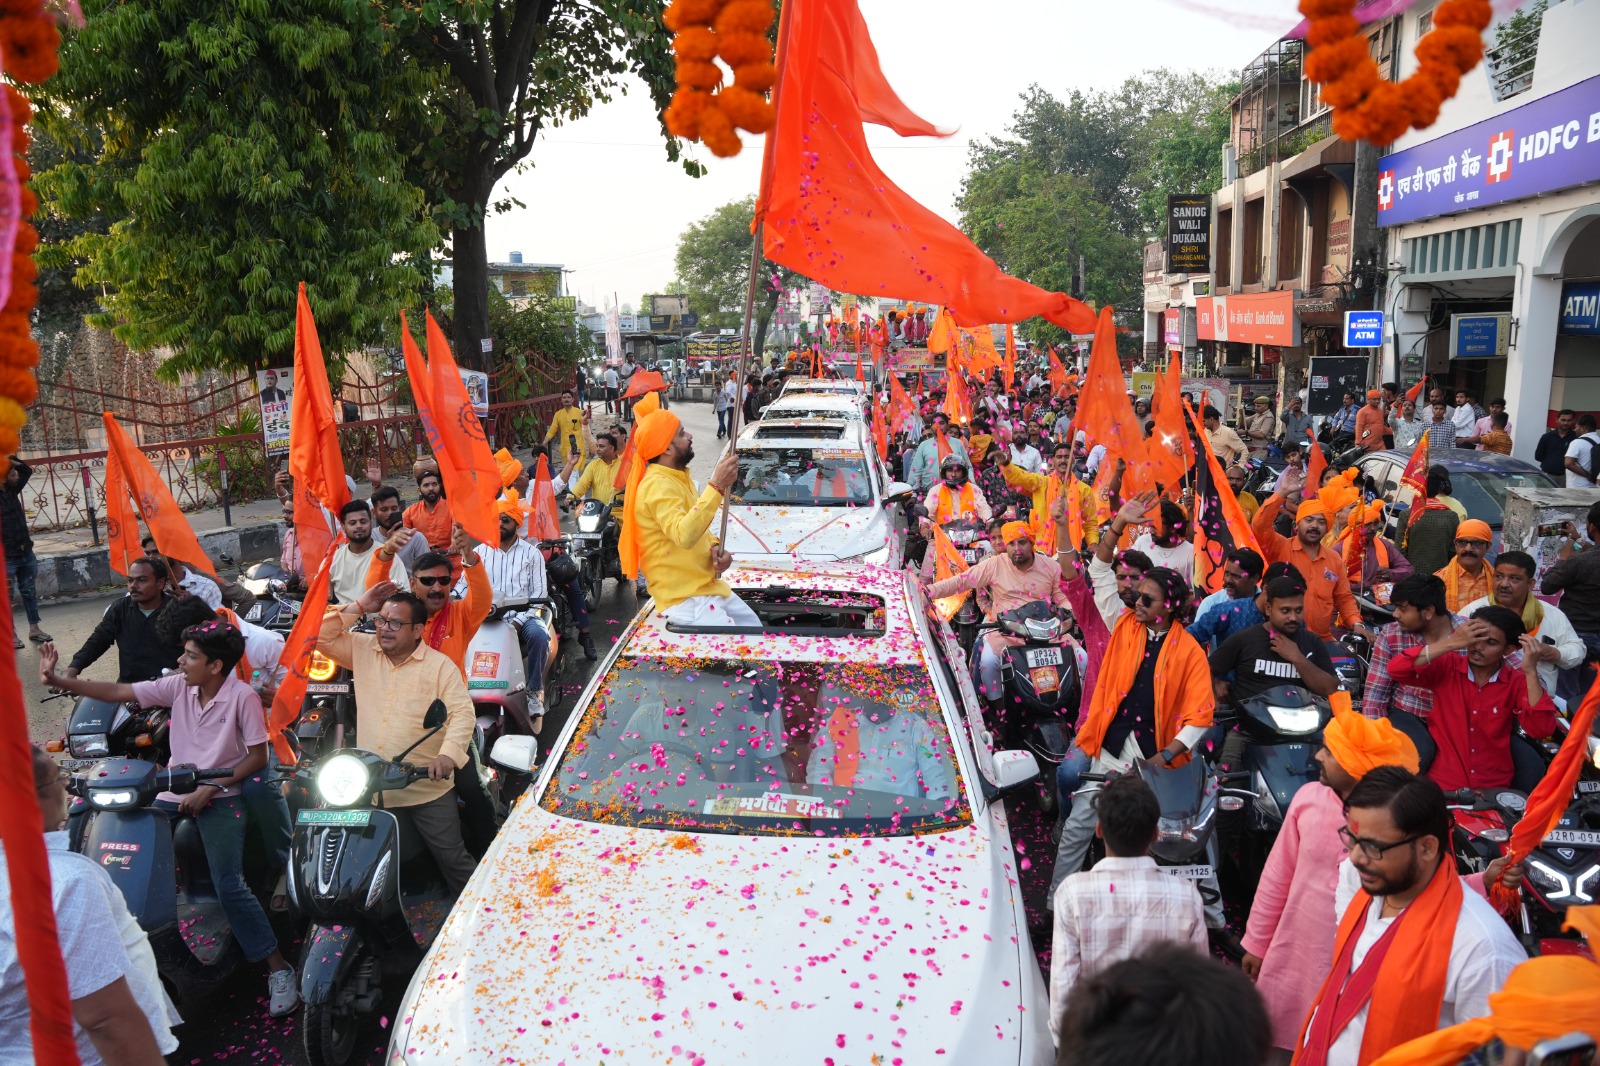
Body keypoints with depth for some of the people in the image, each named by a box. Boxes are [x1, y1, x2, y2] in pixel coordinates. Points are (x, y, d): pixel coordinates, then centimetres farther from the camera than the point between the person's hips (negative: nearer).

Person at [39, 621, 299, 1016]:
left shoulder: (243, 697, -13)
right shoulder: (178, 686, 0)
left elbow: (258, 756, -10)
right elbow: (118, 692, 2)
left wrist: (210, 789, -16)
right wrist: (56, 680, -5)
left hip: (220, 798, -6)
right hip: (173, 794, 6)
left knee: (230, 886, -17)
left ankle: (278, 968, -9)